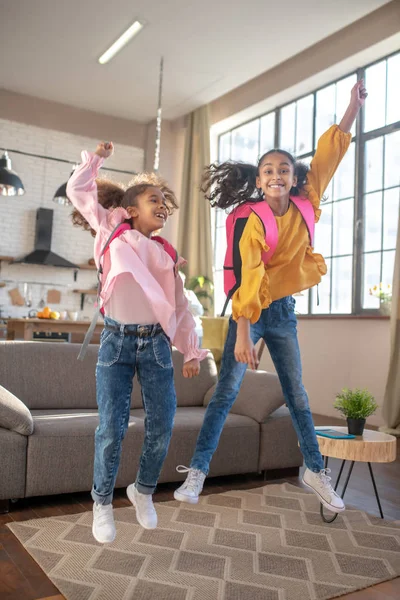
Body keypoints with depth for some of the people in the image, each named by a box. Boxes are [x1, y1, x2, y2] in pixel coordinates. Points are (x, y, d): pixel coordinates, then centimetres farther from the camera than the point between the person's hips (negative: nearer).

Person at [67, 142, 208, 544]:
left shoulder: (166, 254, 14)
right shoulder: (112, 231, 8)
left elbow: (180, 306, 14)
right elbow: (78, 190, 12)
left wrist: (191, 351, 10)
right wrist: (96, 158, 21)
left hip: (156, 344, 3)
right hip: (116, 341, -3)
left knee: (161, 426, 1)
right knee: (112, 428, -5)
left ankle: (143, 491, 27)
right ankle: (102, 502, 17)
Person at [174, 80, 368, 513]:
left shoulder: (305, 205, -1)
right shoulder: (254, 222, -16)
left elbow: (328, 154, 4)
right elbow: (250, 280, -24)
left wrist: (355, 105, 3)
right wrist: (243, 335, -28)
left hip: (284, 312, 5)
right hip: (251, 312, -5)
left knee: (297, 396, 13)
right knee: (225, 393, -3)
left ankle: (315, 471, 26)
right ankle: (198, 470, 4)